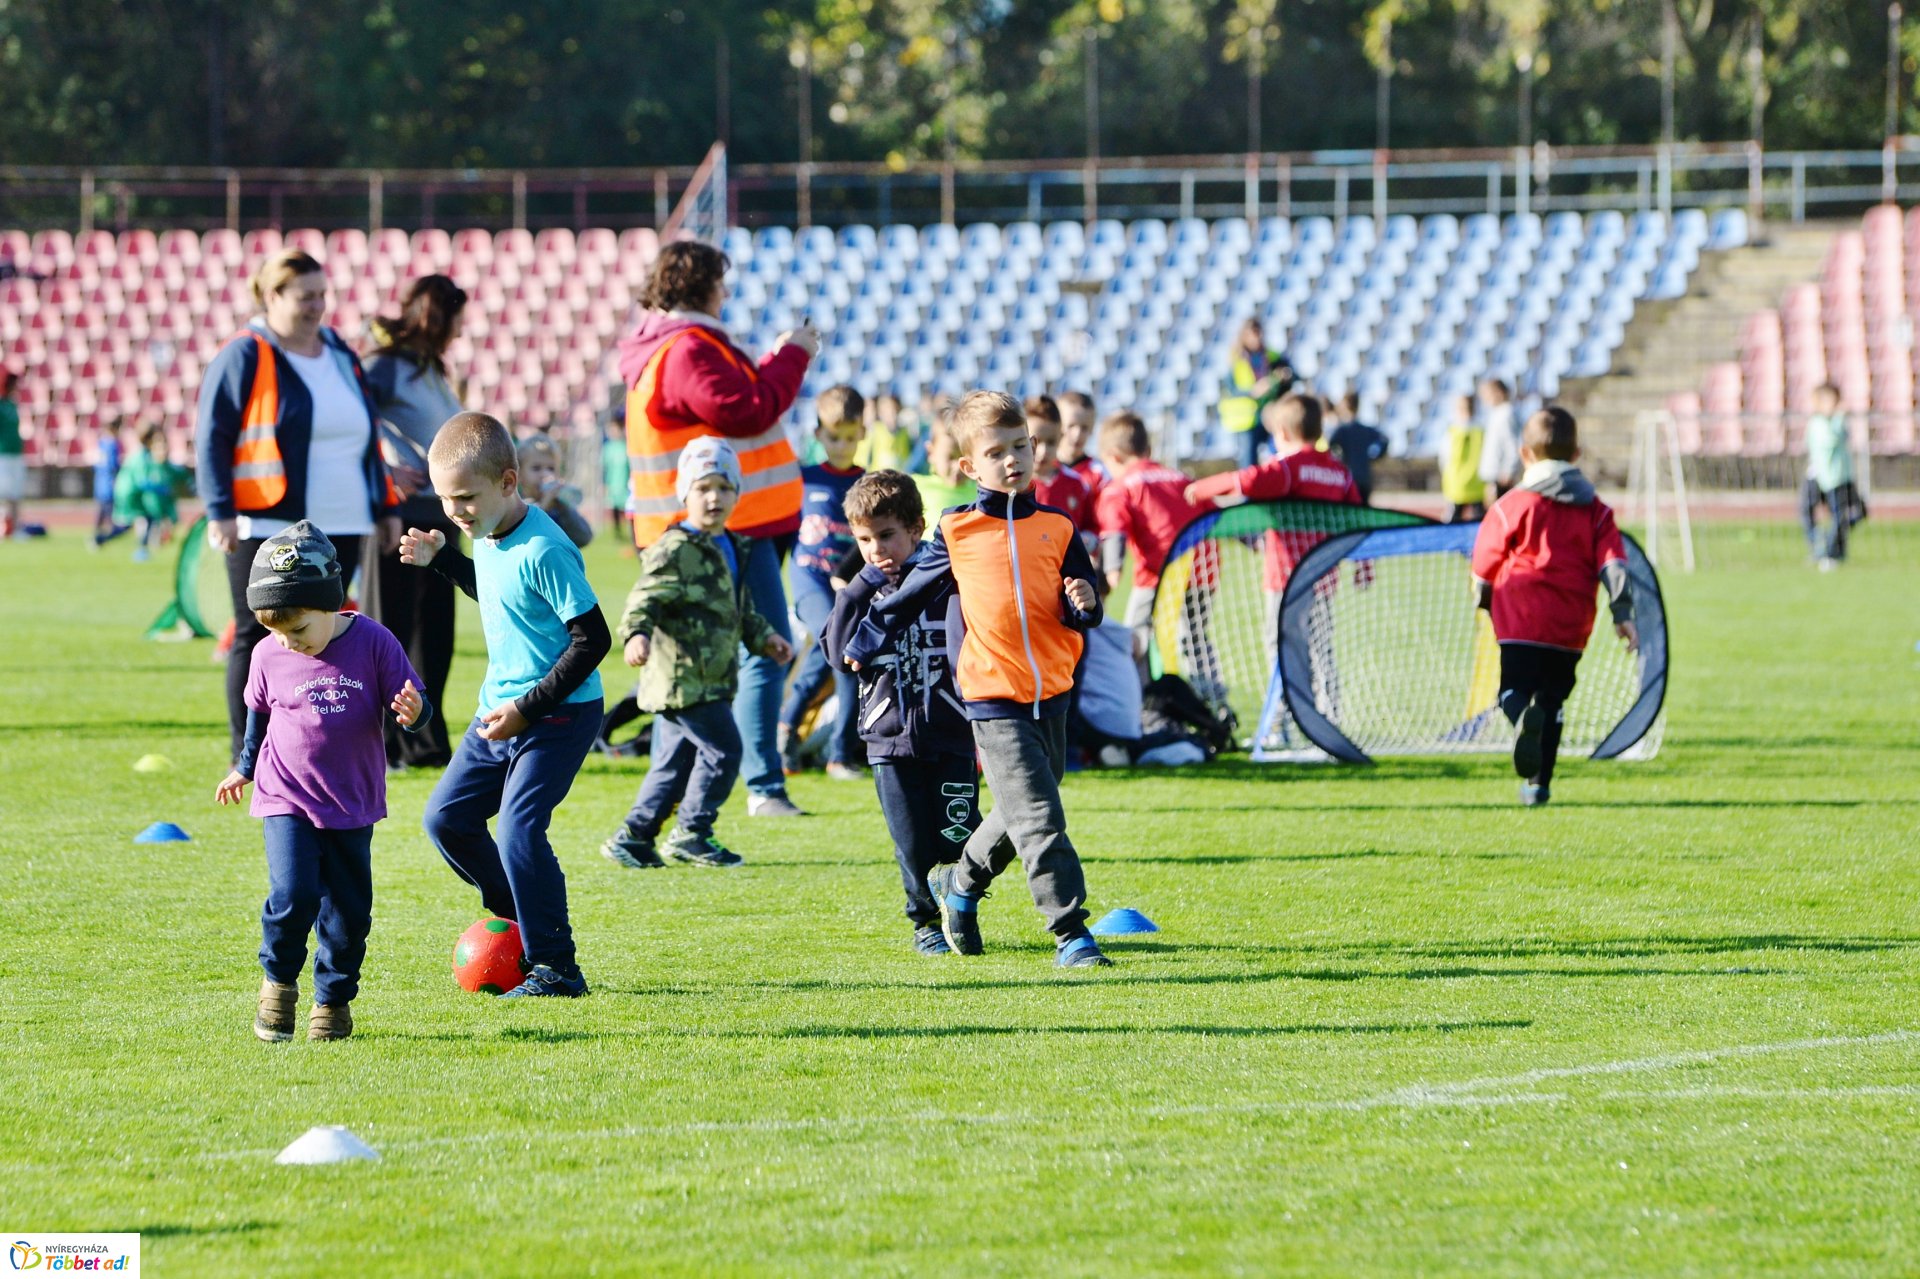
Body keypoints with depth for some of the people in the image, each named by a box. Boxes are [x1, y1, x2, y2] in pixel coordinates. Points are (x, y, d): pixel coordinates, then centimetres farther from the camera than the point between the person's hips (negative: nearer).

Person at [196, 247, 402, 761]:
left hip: (337, 528, 6)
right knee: (259, 639, -1)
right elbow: (211, 437, -8)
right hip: (267, 527, -6)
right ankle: (249, 757, 4)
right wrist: (220, 511, -16)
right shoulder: (244, 357, -4)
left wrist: (386, 505, 18)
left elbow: (366, 435, 23)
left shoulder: (340, 355, 16)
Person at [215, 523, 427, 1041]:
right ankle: (279, 982, 6)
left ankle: (334, 999, 22)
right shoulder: (268, 657, -3)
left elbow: (408, 702, -4)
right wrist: (244, 768, 26)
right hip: (287, 801, 0)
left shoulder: (372, 643, -10)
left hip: (352, 804, 0)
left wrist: (413, 712, -27)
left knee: (348, 909, 5)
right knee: (293, 896, -17)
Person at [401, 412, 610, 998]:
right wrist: (441, 558, 17)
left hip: (559, 714, -10)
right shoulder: (487, 537, 4)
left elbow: (592, 639, -23)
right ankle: (518, 915, 25)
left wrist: (528, 708, -24)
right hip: (500, 711, 10)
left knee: (518, 829, -17)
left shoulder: (542, 551, -24)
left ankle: (554, 967, -8)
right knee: (446, 817, 11)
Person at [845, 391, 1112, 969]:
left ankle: (960, 882, 41)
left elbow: (1082, 615, 7)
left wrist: (1083, 604, -16)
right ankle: (1070, 932, -13)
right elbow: (911, 595, 14)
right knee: (1038, 817, -13)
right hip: (995, 699, -4)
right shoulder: (957, 533, 1)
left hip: (1051, 695, 4)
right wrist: (865, 645, 23)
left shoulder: (1056, 529, 7)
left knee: (1020, 813, 16)